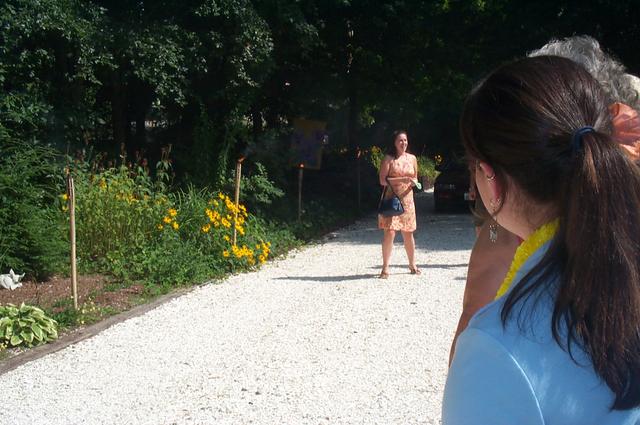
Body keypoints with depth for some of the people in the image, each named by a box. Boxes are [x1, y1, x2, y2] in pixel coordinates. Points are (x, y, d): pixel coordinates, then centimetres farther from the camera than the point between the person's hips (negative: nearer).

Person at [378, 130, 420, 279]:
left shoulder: (412, 158, 11)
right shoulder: (388, 159, -3)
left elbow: (415, 179, 20)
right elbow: (383, 180, -10)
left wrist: (414, 183, -5)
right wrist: (403, 179, -18)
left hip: (407, 199, 4)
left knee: (408, 233, 9)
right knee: (389, 233, -11)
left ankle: (412, 265, 21)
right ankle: (385, 267, -6)